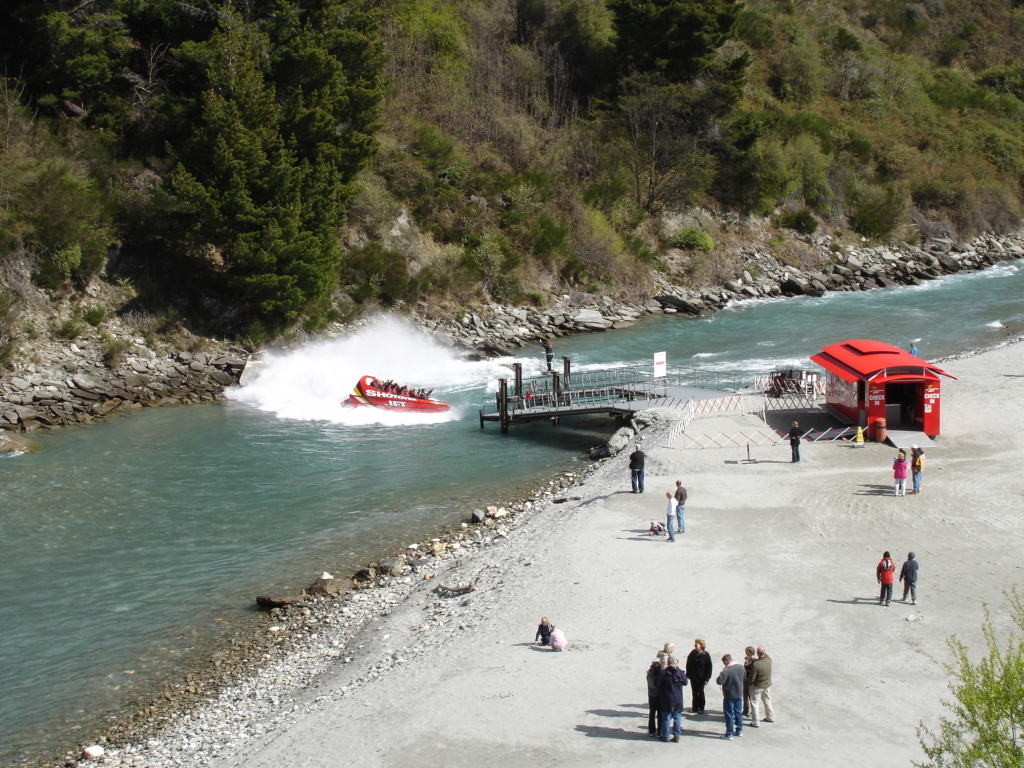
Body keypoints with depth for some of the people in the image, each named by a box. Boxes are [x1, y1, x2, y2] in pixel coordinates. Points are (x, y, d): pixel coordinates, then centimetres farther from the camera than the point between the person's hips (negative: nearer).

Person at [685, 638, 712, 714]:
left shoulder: (706, 655, -13)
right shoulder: (692, 653, -4)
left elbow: (709, 667, -9)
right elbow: (688, 664, 5)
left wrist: (707, 678, -11)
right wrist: (688, 674, 3)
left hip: (701, 677, -4)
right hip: (693, 676, 4)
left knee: (700, 692, 4)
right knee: (694, 692, 12)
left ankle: (701, 708, 16)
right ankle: (695, 707, 23)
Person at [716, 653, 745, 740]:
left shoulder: (726, 670, -25)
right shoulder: (740, 667, -3)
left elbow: (719, 681, -27)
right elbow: (743, 677, 12)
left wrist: (719, 675, -8)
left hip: (729, 695, -6)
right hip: (739, 694, 6)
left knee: (729, 715, 4)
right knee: (738, 713, 19)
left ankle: (729, 734, 9)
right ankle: (739, 730, 29)